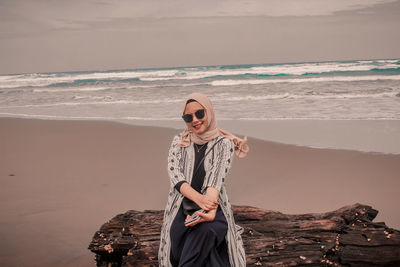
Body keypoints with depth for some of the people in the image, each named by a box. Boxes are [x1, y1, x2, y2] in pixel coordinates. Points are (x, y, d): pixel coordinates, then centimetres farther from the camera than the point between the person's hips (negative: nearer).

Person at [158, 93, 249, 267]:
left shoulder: (224, 143, 5)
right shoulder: (179, 142, 11)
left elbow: (217, 177, -12)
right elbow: (174, 174, -6)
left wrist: (209, 206, -33)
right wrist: (198, 198, -26)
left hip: (213, 209, -1)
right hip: (181, 211, 2)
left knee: (206, 230, -36)